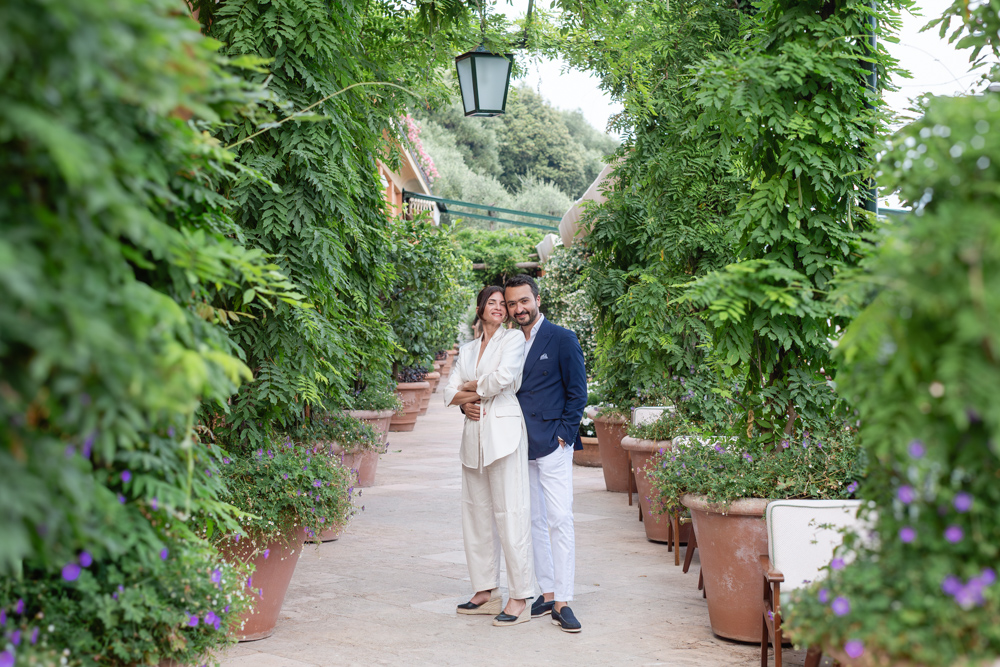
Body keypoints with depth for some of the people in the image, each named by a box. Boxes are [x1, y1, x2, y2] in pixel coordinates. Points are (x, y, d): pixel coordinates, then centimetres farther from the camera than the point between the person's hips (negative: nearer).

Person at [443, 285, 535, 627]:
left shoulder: (513, 338, 3)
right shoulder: (467, 349, 19)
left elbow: (504, 377, -13)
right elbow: (450, 393, 11)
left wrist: (471, 387, 2)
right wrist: (478, 395, -7)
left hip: (503, 430, -6)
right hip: (474, 432, 6)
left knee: (510, 512, -9)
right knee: (476, 511, 7)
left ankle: (520, 599, -7)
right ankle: (487, 592, 15)